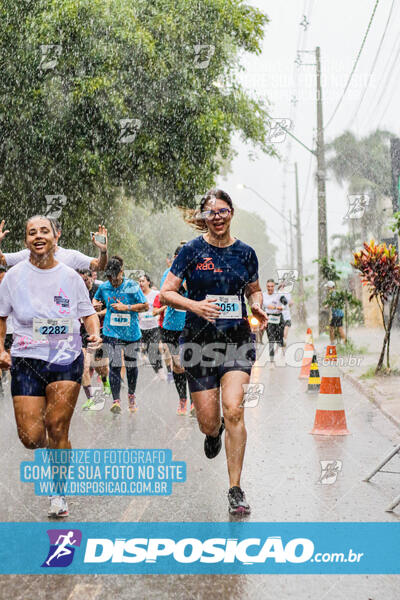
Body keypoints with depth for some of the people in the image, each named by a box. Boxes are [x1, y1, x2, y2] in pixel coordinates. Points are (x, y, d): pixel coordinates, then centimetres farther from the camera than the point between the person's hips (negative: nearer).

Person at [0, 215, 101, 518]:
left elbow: (88, 312, 12)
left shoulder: (70, 276, 3)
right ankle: (53, 449, 32)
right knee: (31, 436, -6)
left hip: (67, 359, 0)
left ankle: (58, 492, 12)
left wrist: (95, 333, -7)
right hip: (27, 360, 1)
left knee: (57, 427, -7)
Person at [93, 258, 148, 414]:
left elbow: (145, 306, -8)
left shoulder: (132, 286, -8)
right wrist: (95, 303, 0)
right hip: (112, 332, 1)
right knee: (114, 366, -12)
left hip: (131, 333, -1)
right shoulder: (104, 287, 3)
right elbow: (96, 298, 24)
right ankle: (116, 400, -12)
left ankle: (131, 395, 35)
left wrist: (126, 307, -16)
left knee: (131, 366, 12)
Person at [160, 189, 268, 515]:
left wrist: (257, 305, -2)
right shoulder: (192, 250, -1)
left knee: (233, 410, -16)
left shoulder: (245, 252, 6)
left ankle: (235, 489, -3)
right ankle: (215, 432, 44)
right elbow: (166, 293, -2)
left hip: (238, 339, 1)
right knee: (208, 422, 3)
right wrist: (194, 305, -20)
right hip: (199, 340, 0)